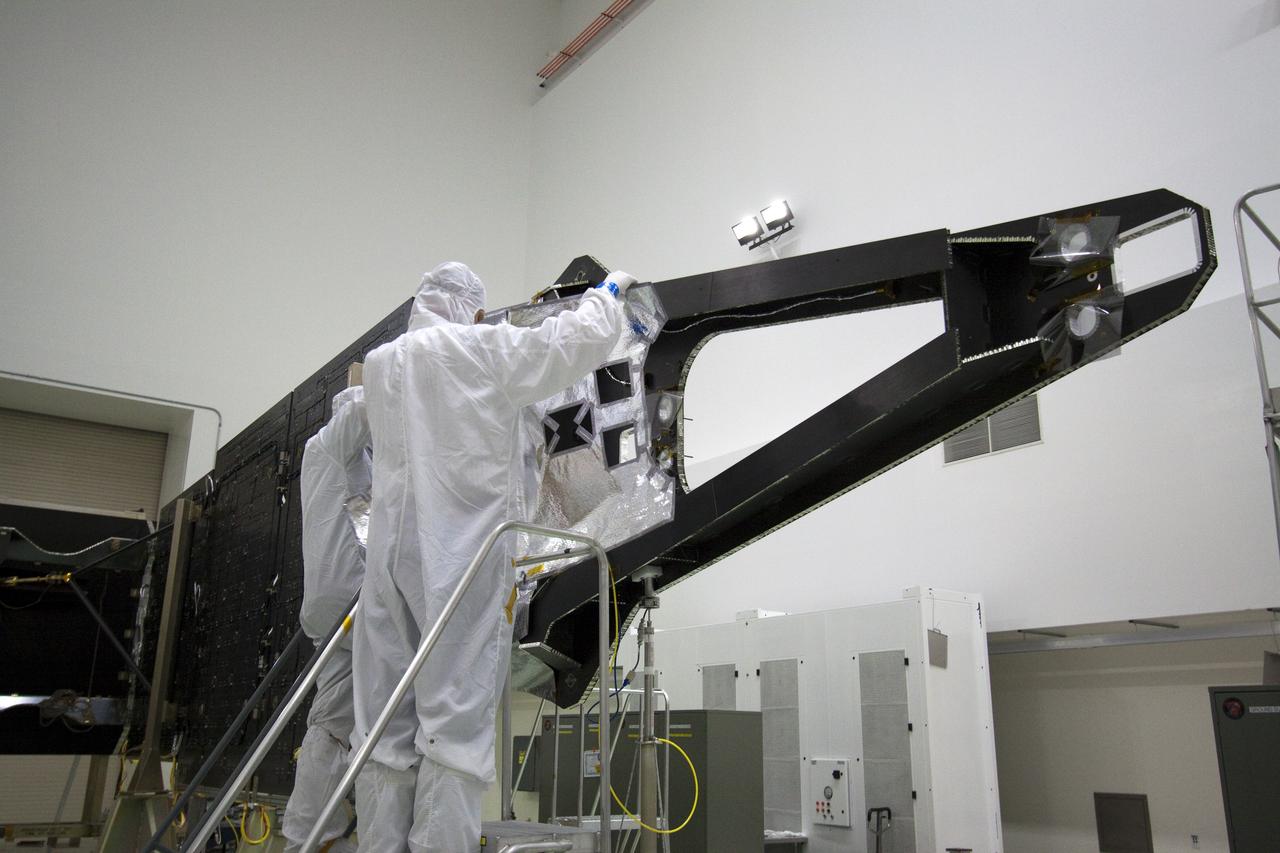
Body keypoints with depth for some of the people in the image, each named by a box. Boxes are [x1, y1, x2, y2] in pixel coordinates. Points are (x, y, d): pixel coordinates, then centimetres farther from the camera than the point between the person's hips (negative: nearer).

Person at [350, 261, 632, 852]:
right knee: (456, 720, -5)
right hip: (462, 553, -6)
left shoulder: (378, 364, 15)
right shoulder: (486, 349, -2)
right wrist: (610, 291, 22)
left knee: (384, 725, 5)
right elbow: (583, 337, 1)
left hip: (391, 552, 6)